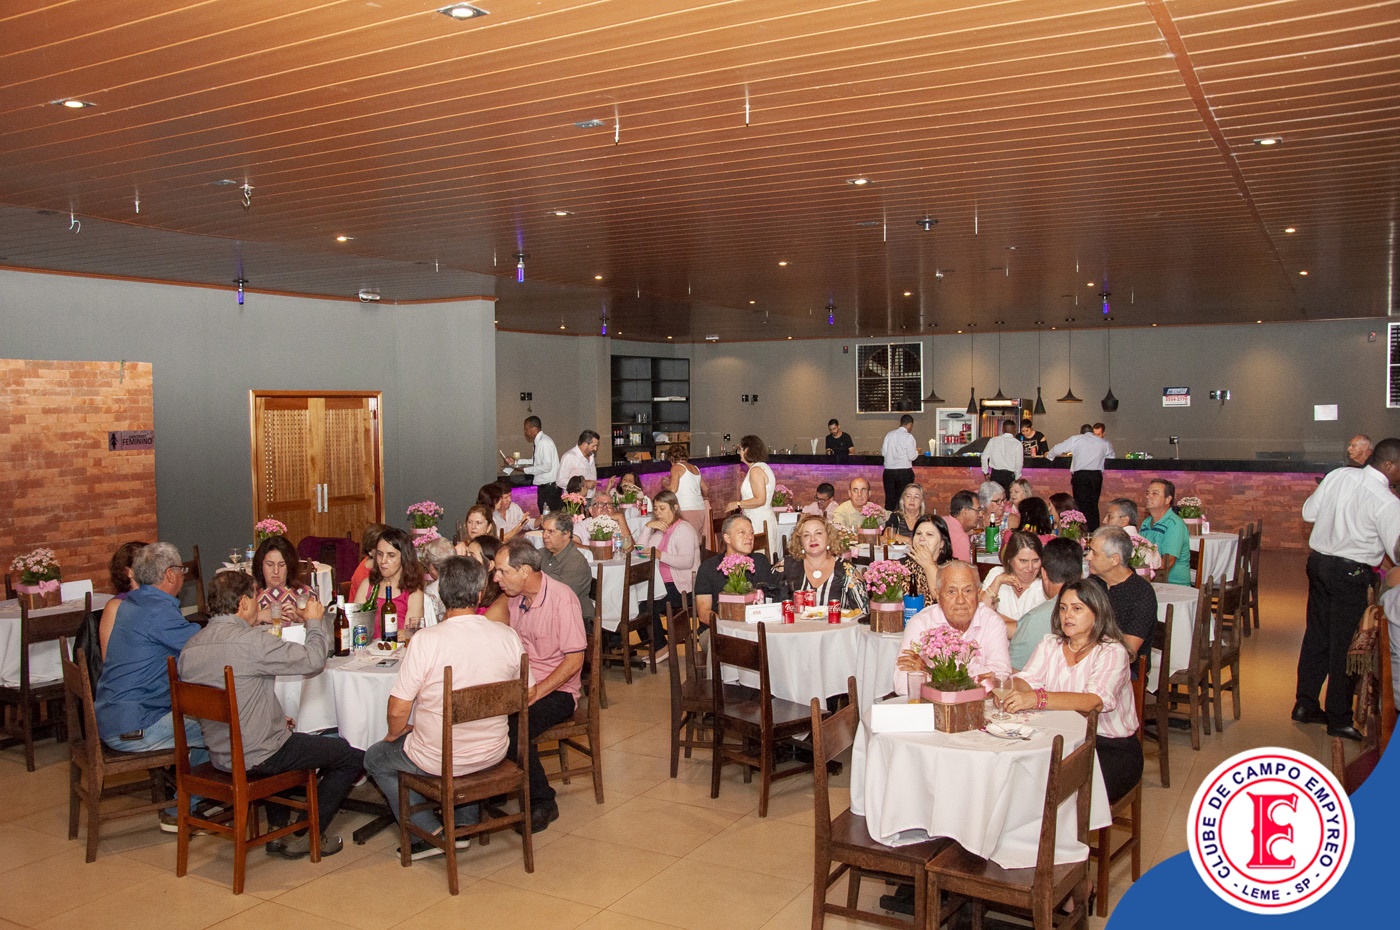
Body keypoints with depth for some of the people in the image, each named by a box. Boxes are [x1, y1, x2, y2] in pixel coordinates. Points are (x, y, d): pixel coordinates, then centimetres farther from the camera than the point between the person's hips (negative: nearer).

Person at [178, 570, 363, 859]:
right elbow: (313, 659, -19)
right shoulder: (250, 641, -24)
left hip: (219, 756, 8)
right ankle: (305, 837, 13)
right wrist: (315, 621, 0)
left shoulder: (189, 648, 3)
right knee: (352, 756, 5)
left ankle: (279, 830, 34)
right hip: (258, 757, -8)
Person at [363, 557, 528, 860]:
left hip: (437, 760, -4)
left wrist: (394, 734, 5)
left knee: (375, 758, 23)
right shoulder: (509, 636, -11)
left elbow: (397, 711, -17)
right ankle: (466, 823, 33)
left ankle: (430, 833, 15)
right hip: (493, 754, 5)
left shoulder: (426, 641, -22)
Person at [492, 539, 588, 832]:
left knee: (514, 728, -30)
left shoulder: (561, 599, -14)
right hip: (519, 684, 6)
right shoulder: (514, 598, 8)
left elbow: (574, 659, -15)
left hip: (557, 690, -6)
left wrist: (537, 692, -21)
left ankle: (543, 803, -10)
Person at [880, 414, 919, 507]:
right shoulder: (908, 437, -9)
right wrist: (916, 451, 9)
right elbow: (911, 457, -11)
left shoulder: (889, 434, 5)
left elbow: (883, 452, 8)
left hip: (888, 471, 4)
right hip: (904, 471, -4)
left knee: (889, 497, 9)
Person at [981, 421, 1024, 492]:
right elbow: (1019, 463, -5)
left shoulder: (993, 440, 3)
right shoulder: (1018, 443, -4)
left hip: (995, 474, 2)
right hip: (1009, 475, -2)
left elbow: (984, 457, 4)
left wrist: (986, 472, 15)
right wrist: (1017, 478, 8)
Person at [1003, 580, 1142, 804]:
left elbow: (1095, 701, -27)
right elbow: (1027, 681, -4)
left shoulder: (1112, 652, -10)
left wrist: (1038, 699, -40)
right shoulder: (1050, 645, 10)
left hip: (1112, 749, -4)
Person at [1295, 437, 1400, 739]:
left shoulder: (1338, 475, 0)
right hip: (1350, 573, -6)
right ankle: (1339, 719, 14)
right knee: (1343, 645, 4)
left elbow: (1308, 512, 9)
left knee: (1316, 634, 16)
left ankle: (1305, 704, 26)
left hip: (1318, 562, 6)